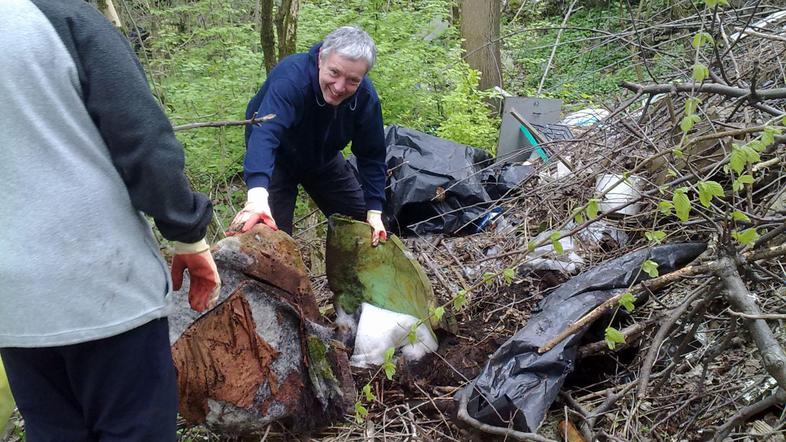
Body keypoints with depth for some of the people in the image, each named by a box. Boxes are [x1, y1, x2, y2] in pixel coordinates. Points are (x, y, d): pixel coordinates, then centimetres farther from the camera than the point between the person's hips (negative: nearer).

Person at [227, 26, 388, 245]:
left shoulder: (366, 97, -23)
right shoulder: (290, 78, -39)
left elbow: (372, 155, -11)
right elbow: (264, 133, -54)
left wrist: (374, 210, -18)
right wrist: (257, 195, -69)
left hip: (323, 159, 5)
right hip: (277, 159, -4)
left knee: (363, 224, 8)